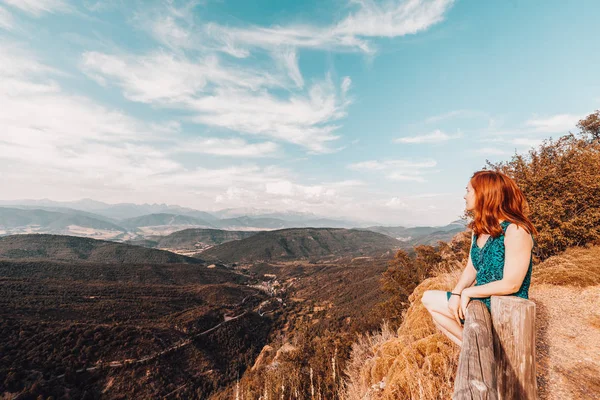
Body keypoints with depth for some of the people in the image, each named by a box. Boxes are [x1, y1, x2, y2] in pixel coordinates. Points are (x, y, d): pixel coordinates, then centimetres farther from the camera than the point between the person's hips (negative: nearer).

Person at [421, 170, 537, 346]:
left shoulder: (516, 231, -20)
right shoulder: (479, 229, 5)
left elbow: (511, 285, -24)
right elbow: (471, 269, 6)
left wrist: (468, 292, -15)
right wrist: (456, 293, -11)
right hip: (481, 300, 8)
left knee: (430, 300, -9)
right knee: (428, 298, 4)